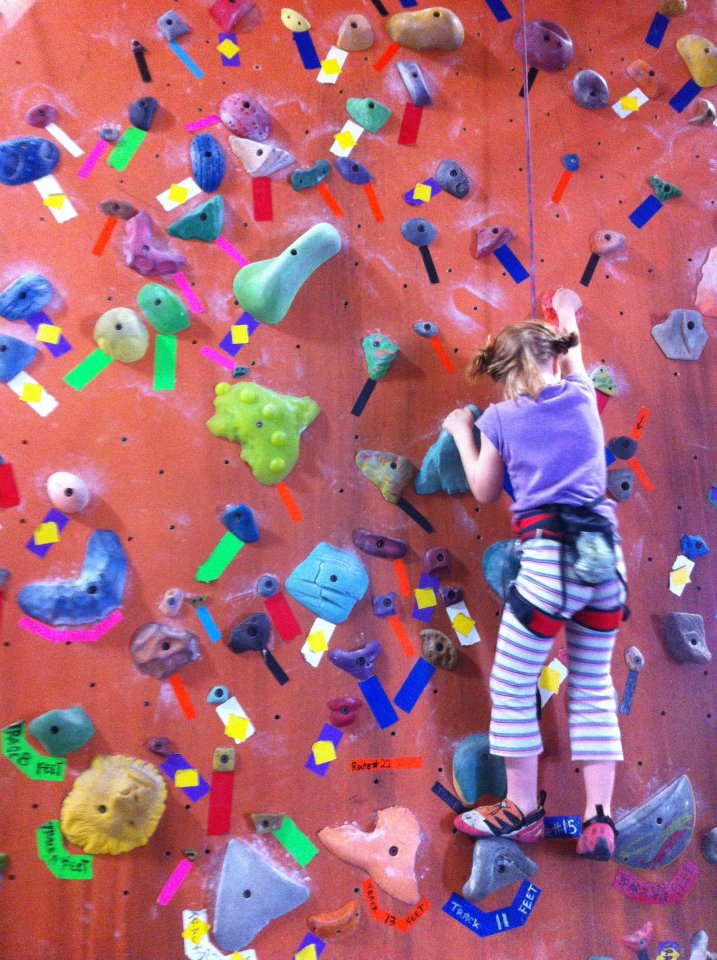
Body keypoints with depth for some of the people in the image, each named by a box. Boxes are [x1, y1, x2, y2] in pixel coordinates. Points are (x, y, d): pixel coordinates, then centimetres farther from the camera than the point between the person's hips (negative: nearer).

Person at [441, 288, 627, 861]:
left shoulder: (499, 418, 2)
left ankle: (522, 811, 22)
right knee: (593, 688, 16)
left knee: (512, 687, 10)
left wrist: (461, 433, 25)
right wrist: (568, 322, 55)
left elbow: (484, 493, 14)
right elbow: (574, 362, 37)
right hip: (605, 555, 5)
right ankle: (599, 819, 17)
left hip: (549, 559, -5)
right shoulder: (582, 397, 11)